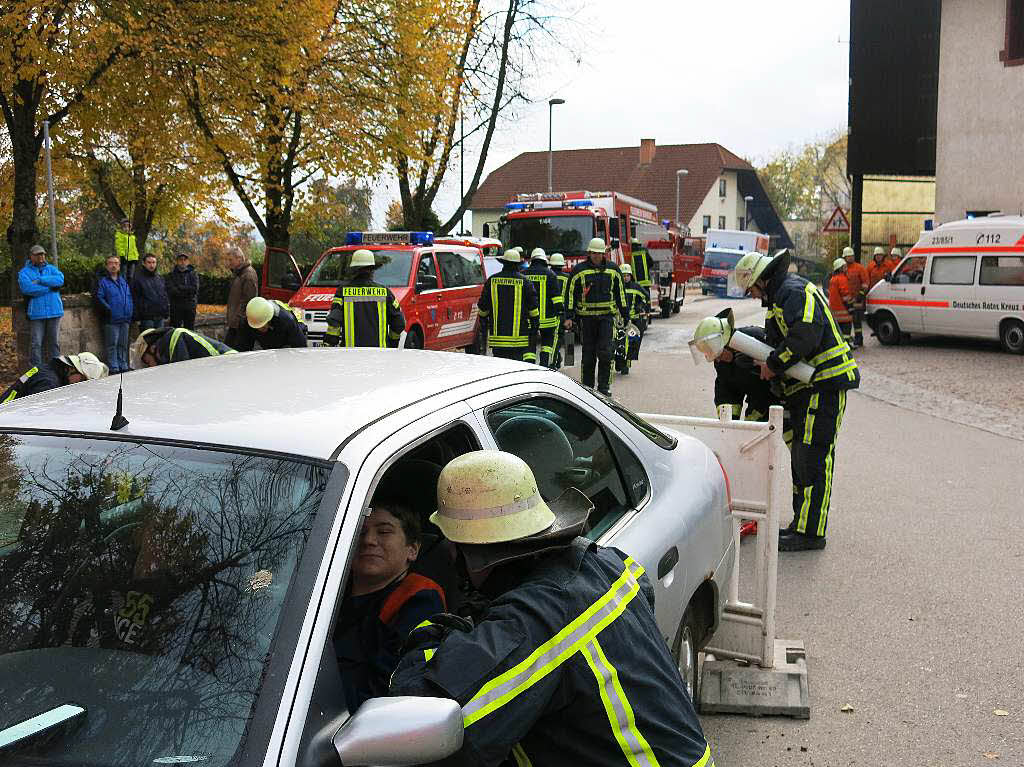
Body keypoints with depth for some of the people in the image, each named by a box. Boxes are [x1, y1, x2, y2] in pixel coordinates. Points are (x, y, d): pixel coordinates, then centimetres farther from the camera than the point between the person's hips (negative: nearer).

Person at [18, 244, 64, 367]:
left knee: (55, 342, 7)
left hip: (54, 311, 2)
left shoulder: (51, 268, 15)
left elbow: (60, 279, -6)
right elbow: (27, 288, -13)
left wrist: (40, 280, -13)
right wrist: (50, 287, -11)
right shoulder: (24, 272, 6)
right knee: (36, 343, -4)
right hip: (36, 313, -2)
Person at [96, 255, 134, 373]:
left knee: (123, 344, 11)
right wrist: (109, 309, -16)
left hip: (125, 319, 5)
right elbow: (99, 298, -6)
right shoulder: (103, 281, 1)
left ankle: (124, 367, 17)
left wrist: (130, 313, 8)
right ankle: (114, 369, -2)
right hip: (111, 320, -5)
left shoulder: (124, 281, 18)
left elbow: (129, 296, 19)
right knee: (112, 345, -5)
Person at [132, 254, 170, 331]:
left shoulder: (160, 277, 14)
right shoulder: (138, 278, -3)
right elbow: (134, 298, -5)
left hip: (160, 317, 5)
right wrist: (137, 318, -10)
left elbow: (165, 295, 20)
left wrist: (167, 312, 13)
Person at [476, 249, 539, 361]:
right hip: (519, 335, -2)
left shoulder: (492, 280, 4)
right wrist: (534, 330, 7)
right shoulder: (524, 282, -2)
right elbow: (533, 309, -1)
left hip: (497, 334, 2)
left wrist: (483, 326, 21)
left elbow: (483, 307, 9)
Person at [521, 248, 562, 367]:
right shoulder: (550, 274, -1)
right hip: (547, 317, -2)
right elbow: (556, 296, -6)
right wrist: (560, 312, -3)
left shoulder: (524, 274, 8)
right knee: (548, 342, 15)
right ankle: (544, 366, 4)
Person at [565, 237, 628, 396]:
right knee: (588, 354, 4)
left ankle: (604, 386, 2)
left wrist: (625, 315, 13)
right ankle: (587, 387, 14)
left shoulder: (613, 269, 8)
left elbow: (620, 293, 14)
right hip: (586, 317, -1)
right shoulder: (579, 270, 1)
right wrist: (569, 317, -3)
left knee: (605, 353, -7)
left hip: (607, 316, 1)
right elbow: (571, 294, 2)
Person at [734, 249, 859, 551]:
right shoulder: (782, 295, 22)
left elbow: (806, 333, -26)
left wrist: (774, 364, -19)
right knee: (802, 456, 15)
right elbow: (780, 338, 24)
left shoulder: (792, 291, -12)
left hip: (824, 383, -11)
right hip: (809, 388, 11)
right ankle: (802, 523, 23)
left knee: (813, 458, -10)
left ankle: (810, 532, -7)